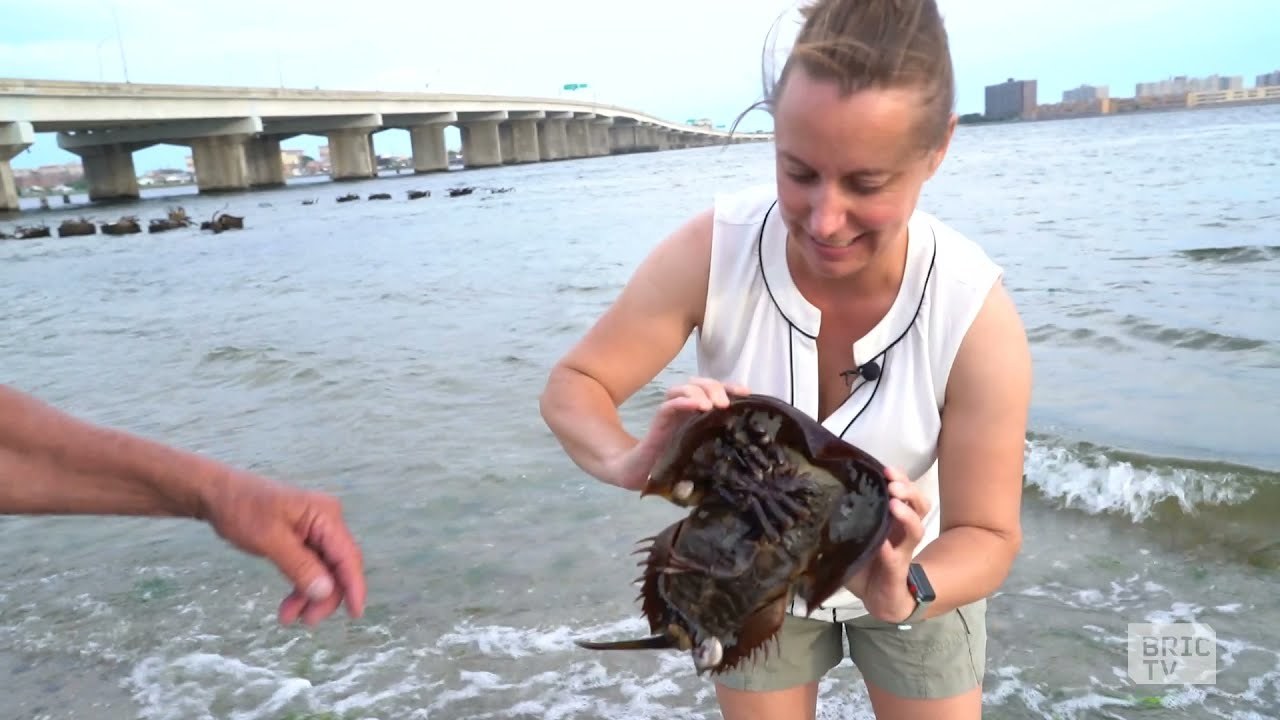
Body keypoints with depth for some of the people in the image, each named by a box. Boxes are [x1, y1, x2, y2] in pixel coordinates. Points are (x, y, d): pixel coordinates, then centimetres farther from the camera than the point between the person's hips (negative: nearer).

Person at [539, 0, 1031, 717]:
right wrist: (629, 461, -43)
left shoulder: (976, 313, -30)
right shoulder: (714, 251, -30)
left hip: (919, 575, 0)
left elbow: (988, 534, -23)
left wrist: (905, 594, -44)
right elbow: (571, 387, -21)